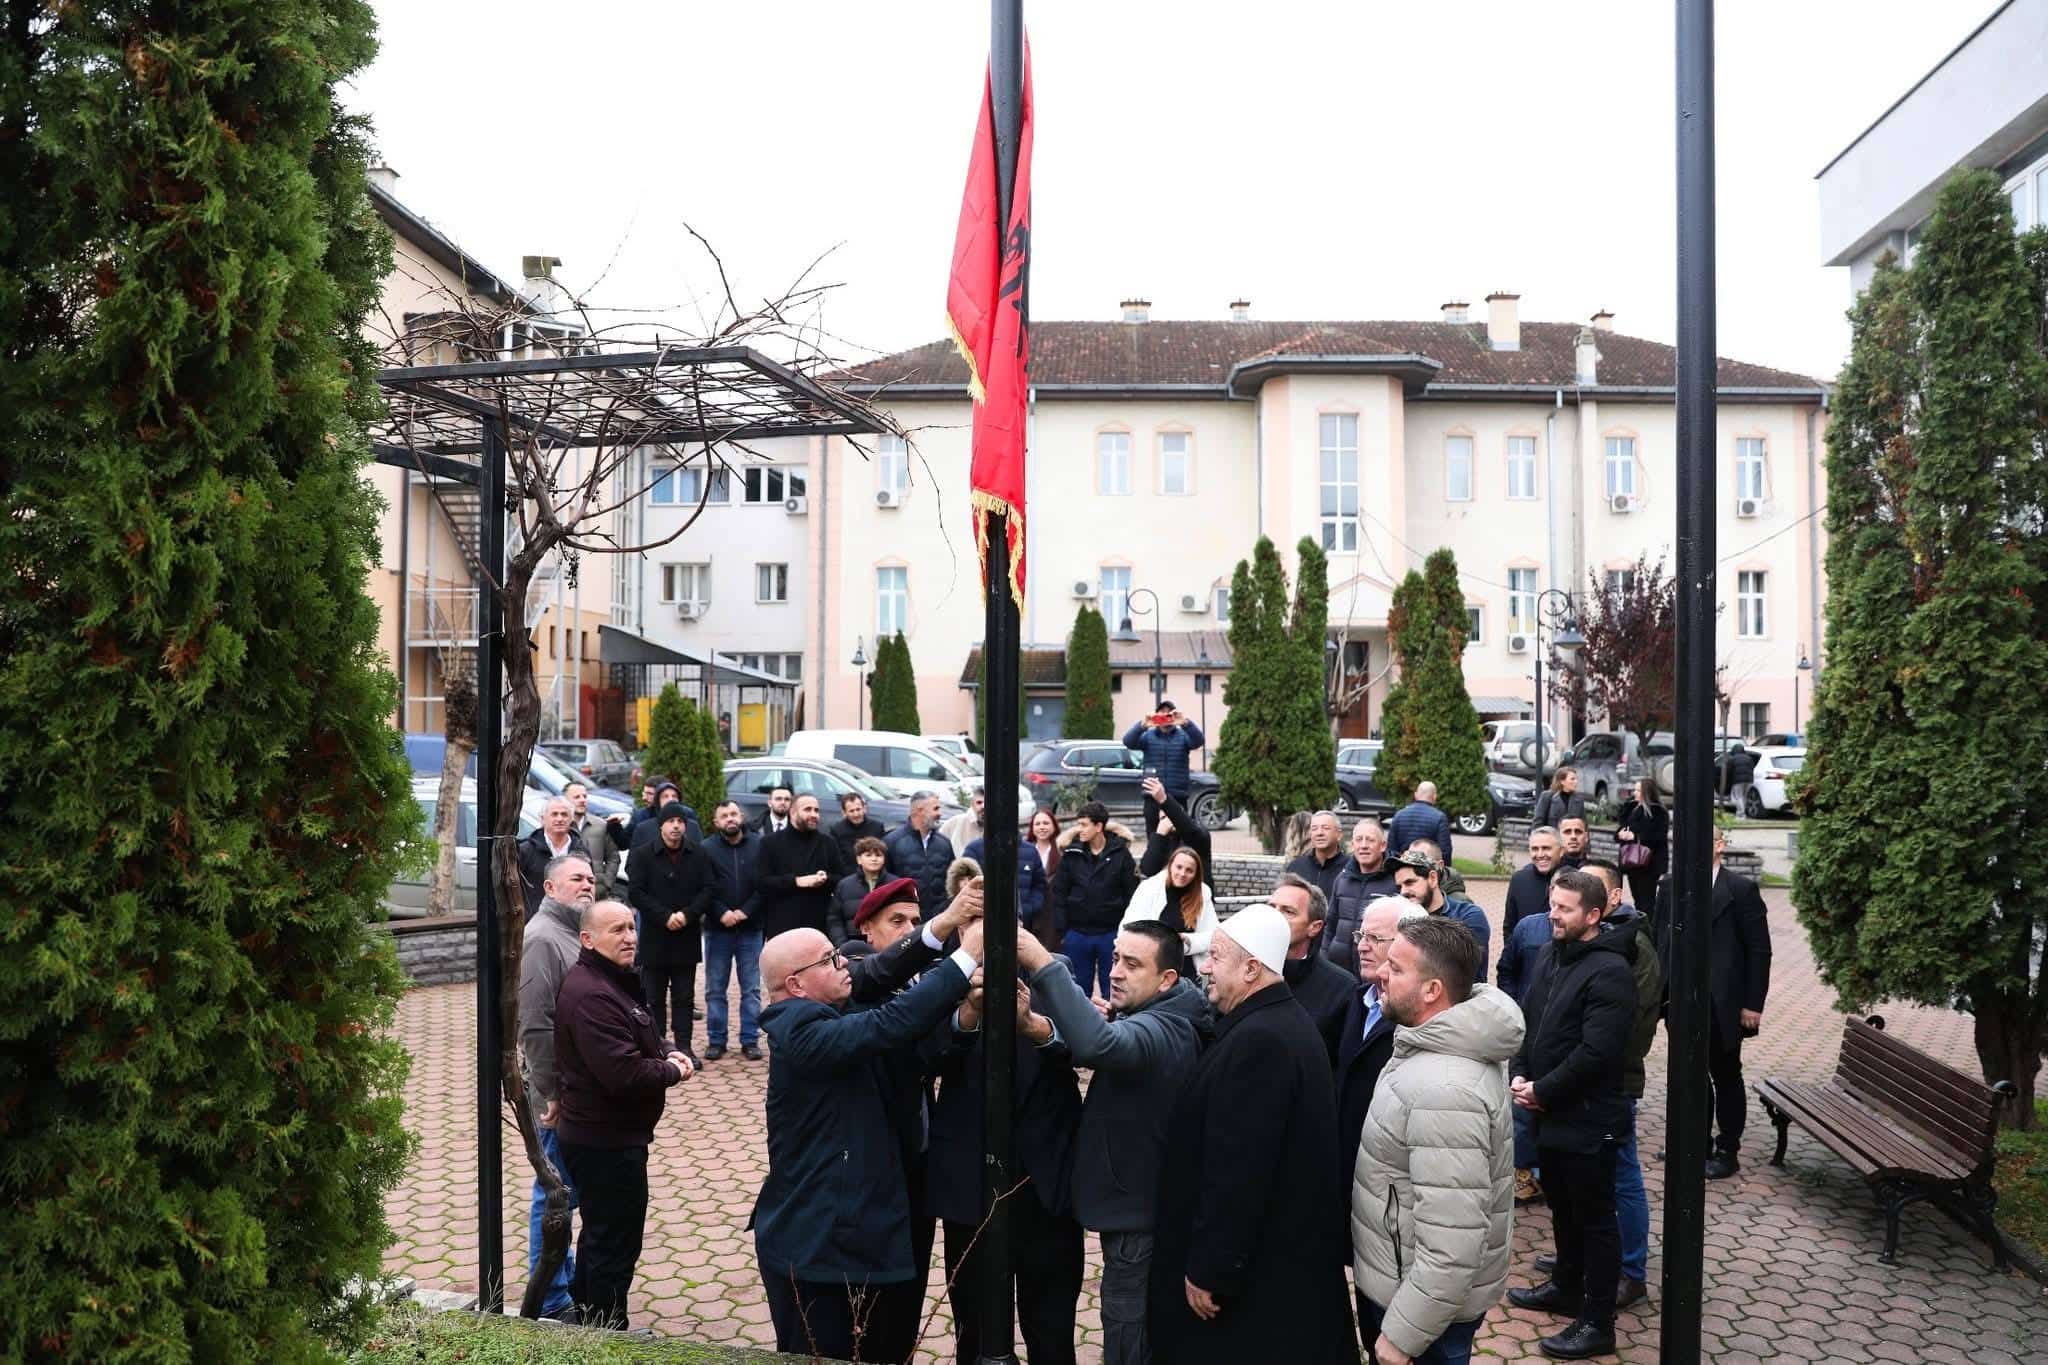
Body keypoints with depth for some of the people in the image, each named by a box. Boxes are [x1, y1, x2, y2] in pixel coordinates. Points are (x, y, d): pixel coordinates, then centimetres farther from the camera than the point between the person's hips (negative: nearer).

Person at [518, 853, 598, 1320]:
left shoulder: (578, 931, 13)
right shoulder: (542, 938, -17)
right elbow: (534, 1026, -22)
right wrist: (550, 1093, -21)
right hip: (561, 1093, -9)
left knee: (565, 1193, 19)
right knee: (555, 1195, 1)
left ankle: (564, 1277, 31)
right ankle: (551, 1300, 10)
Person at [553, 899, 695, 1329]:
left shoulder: (615, 980, 9)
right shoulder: (590, 995, -26)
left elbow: (645, 1037, 21)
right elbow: (624, 1073, -32)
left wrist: (668, 1053, -1)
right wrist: (674, 1071, -15)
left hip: (604, 1136, 11)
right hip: (606, 1143, -11)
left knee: (601, 1233, 25)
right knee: (615, 1243, 1)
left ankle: (587, 1319, 40)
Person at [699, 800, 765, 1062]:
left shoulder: (759, 845, 0)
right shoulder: (706, 849, 0)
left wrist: (745, 911, -11)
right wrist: (721, 913, -14)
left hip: (750, 928, 0)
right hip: (717, 928, 0)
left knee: (751, 989, 5)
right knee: (714, 989, 6)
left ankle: (750, 1040, 11)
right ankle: (716, 1041, 14)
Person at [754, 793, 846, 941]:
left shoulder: (827, 843, 15)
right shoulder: (771, 842, 6)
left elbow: (842, 879, 14)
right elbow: (761, 880, -3)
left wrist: (826, 879, -10)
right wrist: (797, 881, -13)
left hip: (818, 925, 2)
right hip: (780, 925, -2)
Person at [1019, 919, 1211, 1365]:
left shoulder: (1162, 1029, -25)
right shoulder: (1148, 1018, 9)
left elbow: (1097, 1045, -46)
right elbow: (1081, 1043, 2)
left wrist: (1044, 965, -45)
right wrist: (1031, 973, -14)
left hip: (1138, 1216, -10)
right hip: (1134, 1205, 10)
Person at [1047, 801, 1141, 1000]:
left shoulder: (1120, 854, -3)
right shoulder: (1072, 854, 1)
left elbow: (1132, 893, -3)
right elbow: (1057, 894, 2)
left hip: (1111, 934, -2)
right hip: (1077, 935, 2)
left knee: (1112, 992, 7)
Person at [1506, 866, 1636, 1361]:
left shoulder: (1609, 972, -20)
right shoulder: (1551, 957, 8)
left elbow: (1596, 1052, -25)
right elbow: (1528, 1020, 15)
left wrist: (1542, 1091, -17)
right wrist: (1520, 1075, 0)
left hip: (1588, 1119, -9)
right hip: (1550, 1114, 9)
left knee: (1594, 1218, 2)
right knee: (1562, 1207, 23)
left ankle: (1597, 1324, 11)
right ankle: (1565, 1288, 40)